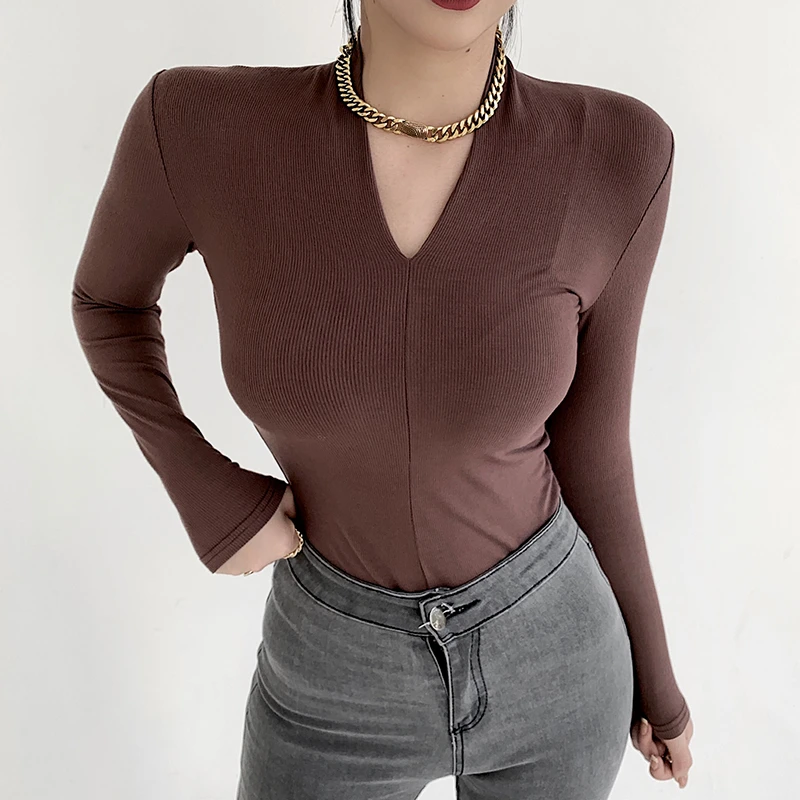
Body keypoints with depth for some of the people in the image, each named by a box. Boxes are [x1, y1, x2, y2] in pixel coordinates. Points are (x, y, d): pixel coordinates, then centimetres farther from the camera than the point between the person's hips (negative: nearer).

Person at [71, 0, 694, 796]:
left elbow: (586, 447, -7)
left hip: (548, 653, 1)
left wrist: (653, 672, 7)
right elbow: (108, 295, 1)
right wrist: (203, 494, -13)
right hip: (340, 667, 1)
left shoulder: (611, 154, -20)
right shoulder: (199, 126, -23)